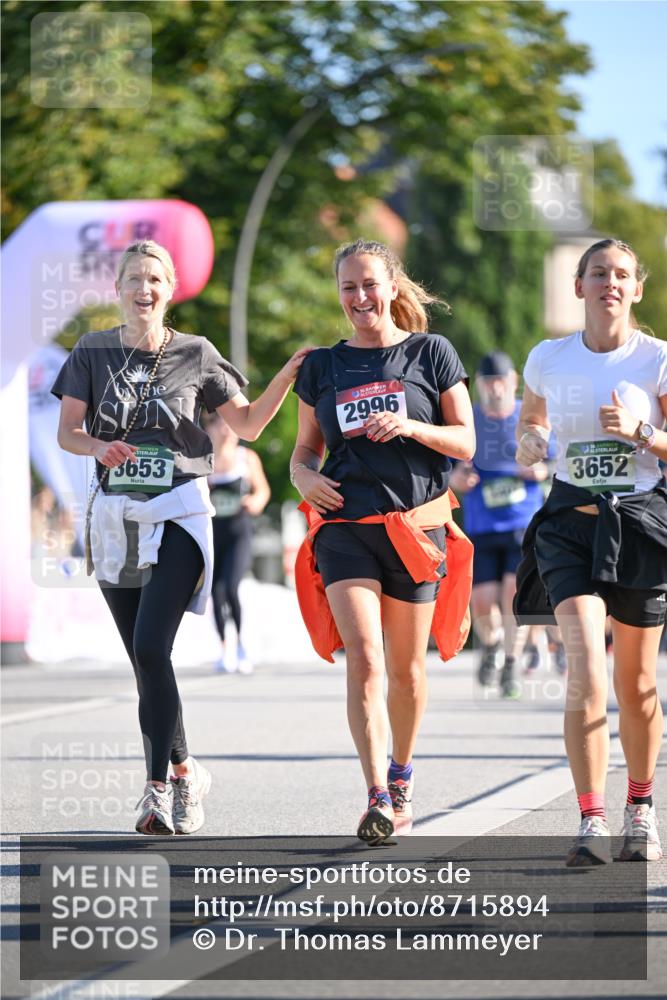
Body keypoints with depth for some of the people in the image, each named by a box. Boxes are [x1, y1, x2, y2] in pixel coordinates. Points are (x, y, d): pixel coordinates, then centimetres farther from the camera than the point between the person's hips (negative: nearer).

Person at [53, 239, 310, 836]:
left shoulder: (195, 354, 2)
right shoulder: (93, 352, 6)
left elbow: (248, 424, 7)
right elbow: (66, 431, 4)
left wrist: (289, 375, -6)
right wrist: (98, 447, -17)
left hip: (178, 517, -3)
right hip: (115, 517, 3)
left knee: (151, 648, -19)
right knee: (143, 660, 7)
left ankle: (161, 785, -18)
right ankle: (185, 771, 22)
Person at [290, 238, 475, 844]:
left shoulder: (431, 353, 5)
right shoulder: (323, 367, 11)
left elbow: (465, 442, 3)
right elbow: (305, 451, 16)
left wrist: (411, 427, -15)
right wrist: (307, 479, -7)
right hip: (346, 524, 0)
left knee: (406, 668, 7)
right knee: (363, 658, -15)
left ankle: (402, 775, 31)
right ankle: (378, 800, -20)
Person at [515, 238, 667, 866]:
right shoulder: (548, 359, 4)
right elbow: (531, 419, 22)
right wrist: (528, 443, 1)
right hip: (570, 524, 0)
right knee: (586, 674, -17)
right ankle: (592, 826, -17)